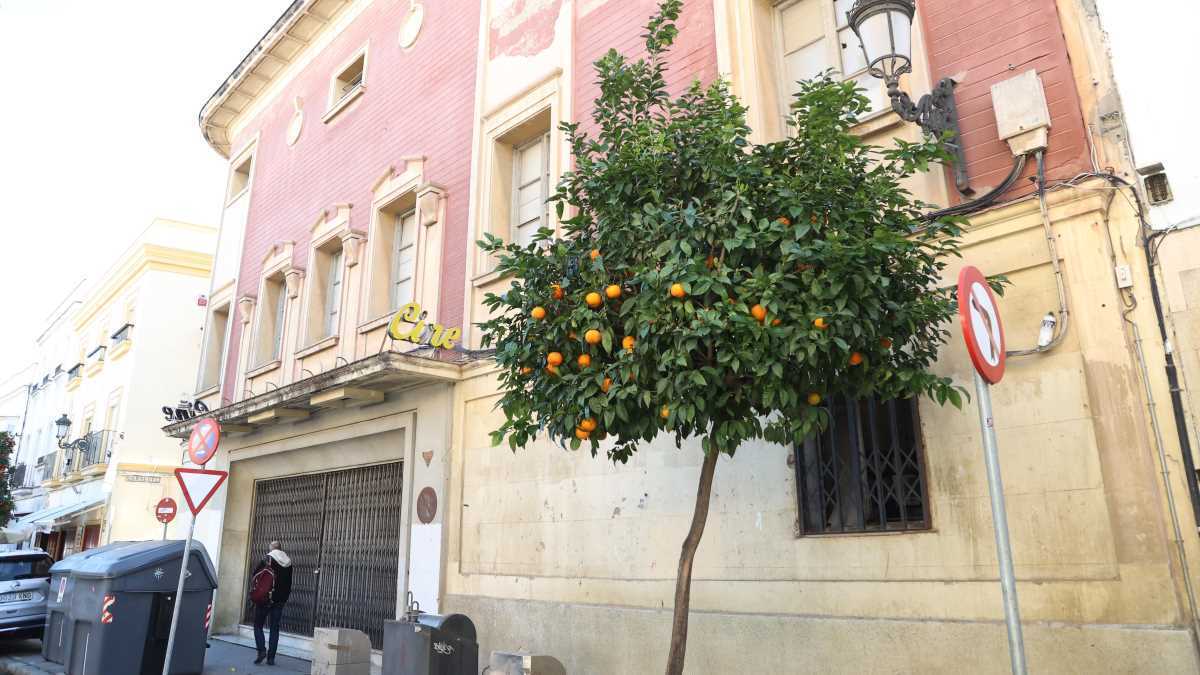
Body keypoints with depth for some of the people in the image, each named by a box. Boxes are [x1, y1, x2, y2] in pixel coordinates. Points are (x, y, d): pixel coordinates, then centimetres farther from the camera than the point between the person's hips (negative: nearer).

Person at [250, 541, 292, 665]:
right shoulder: (288, 563, 6)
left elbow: (254, 576, -8)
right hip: (279, 601, 3)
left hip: (263, 599, -3)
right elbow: (289, 584, 11)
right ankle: (271, 657, 6)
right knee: (274, 628, 8)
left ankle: (262, 650, -6)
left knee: (258, 625, 10)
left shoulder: (266, 559, -6)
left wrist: (253, 594, 4)